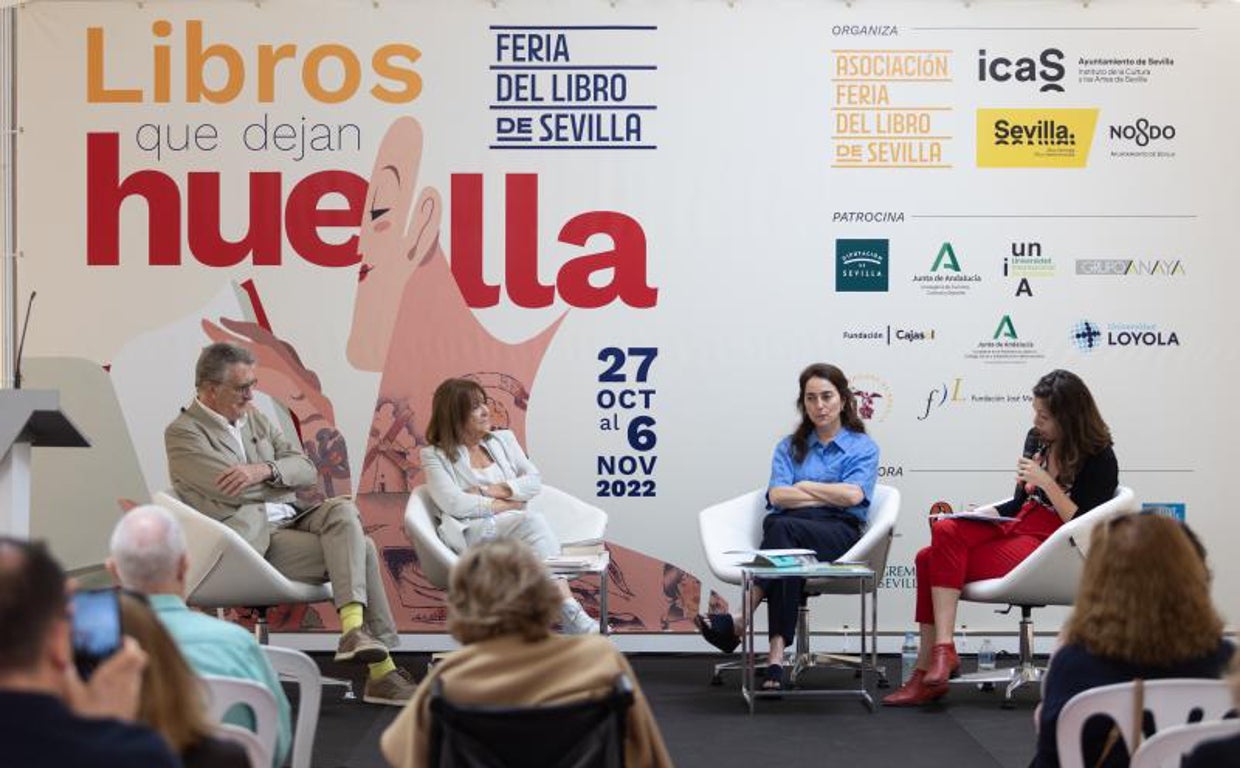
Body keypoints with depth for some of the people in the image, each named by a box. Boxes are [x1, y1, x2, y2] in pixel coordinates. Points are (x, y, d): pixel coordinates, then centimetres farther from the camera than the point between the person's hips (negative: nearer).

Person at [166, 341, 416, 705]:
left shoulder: (255, 417, 19)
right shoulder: (182, 433, -2)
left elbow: (306, 470, 10)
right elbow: (233, 491, -14)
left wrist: (265, 470, -12)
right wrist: (286, 477, 1)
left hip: (294, 516, 7)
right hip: (254, 536, -7)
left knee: (343, 511, -26)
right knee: (361, 549, -22)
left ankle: (354, 627, -37)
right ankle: (381, 669, -22)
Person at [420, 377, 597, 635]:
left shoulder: (503, 439, 23)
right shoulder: (435, 455, 10)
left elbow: (534, 481, 11)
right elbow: (452, 503, -6)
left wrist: (487, 491, -3)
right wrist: (507, 504, -5)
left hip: (517, 527, 4)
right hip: (474, 533, -4)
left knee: (532, 523, -34)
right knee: (533, 522, -33)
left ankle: (570, 616, -46)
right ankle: (571, 614, -42)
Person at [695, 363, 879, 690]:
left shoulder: (863, 447, 17)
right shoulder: (790, 447, 25)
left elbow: (853, 495, -3)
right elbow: (778, 495, 6)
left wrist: (804, 486, 7)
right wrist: (830, 496, 0)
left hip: (839, 534, -2)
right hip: (792, 528, 2)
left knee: (781, 527, -38)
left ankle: (740, 623, -45)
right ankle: (777, 651, -50)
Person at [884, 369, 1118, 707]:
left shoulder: (1099, 459, -8)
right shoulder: (1037, 439, 13)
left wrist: (1047, 482, -18)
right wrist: (982, 513, 5)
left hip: (1047, 547, -8)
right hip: (1015, 527, 8)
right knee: (945, 531, -20)